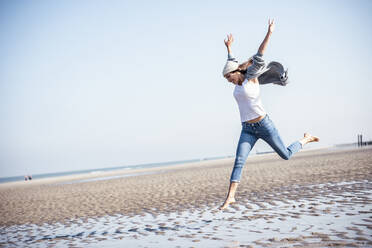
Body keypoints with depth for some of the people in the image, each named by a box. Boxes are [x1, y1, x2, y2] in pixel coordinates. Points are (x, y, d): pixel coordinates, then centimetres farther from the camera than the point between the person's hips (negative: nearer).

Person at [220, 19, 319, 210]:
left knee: (286, 155, 8)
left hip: (264, 125, -5)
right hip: (247, 130, 5)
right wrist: (229, 47, 40)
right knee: (239, 161, -11)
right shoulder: (238, 82, 9)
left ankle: (306, 139, 36)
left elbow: (258, 56, -17)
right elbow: (231, 63, 27)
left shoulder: (251, 77, -8)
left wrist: (269, 33, -24)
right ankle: (230, 196, -14)